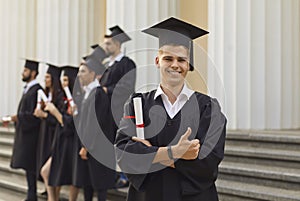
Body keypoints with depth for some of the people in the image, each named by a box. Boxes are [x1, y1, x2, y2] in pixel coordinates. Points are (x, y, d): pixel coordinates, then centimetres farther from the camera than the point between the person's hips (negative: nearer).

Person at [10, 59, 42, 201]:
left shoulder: (36, 91, -15)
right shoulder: (27, 89, 15)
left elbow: (35, 115, -21)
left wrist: (18, 117, -21)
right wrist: (15, 118, 10)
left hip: (31, 135, -10)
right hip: (24, 133, 10)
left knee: (29, 166, -7)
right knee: (27, 165, 12)